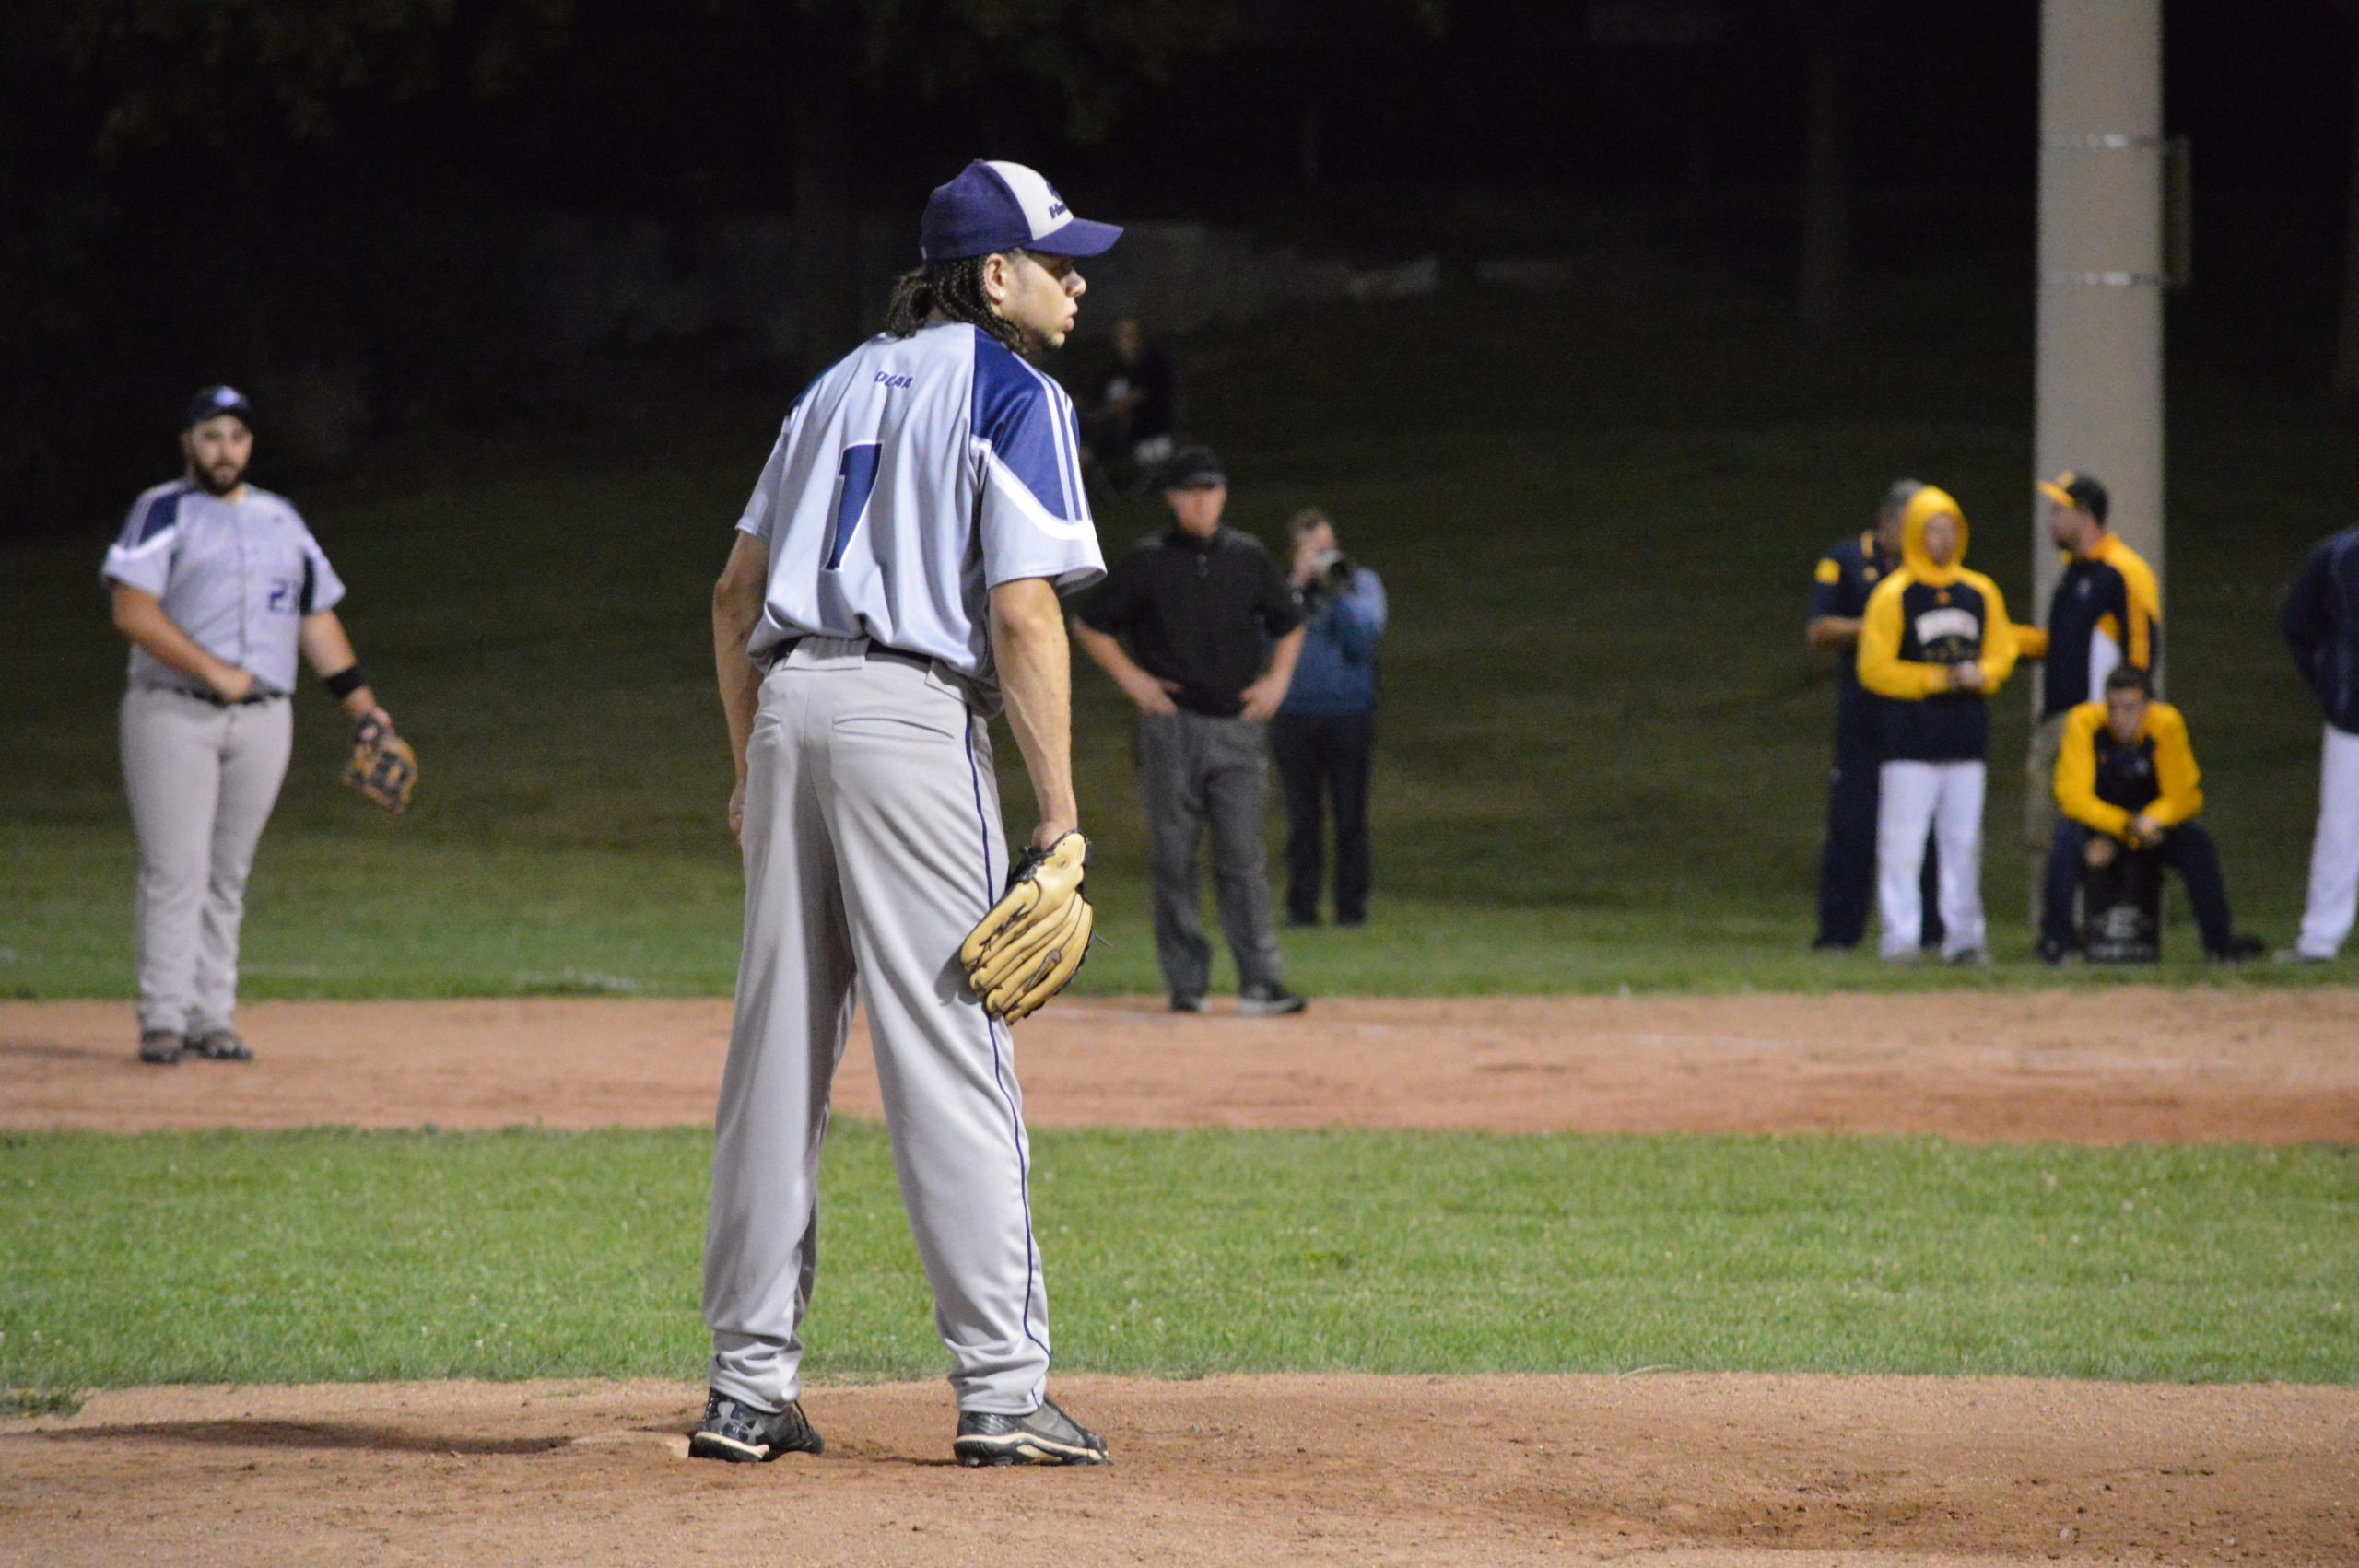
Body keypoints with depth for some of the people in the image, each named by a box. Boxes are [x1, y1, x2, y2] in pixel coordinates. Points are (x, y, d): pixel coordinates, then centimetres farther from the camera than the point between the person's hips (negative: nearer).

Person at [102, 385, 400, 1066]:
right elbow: (133, 612, -12)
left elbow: (317, 619, 20)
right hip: (173, 715, -5)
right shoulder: (163, 512, -1)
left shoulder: (282, 519, 16)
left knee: (228, 876, 5)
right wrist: (214, 671, -19)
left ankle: (213, 1020, 8)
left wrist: (364, 706, 13)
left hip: (263, 720, 5)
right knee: (176, 870, -9)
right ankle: (163, 1021, -9)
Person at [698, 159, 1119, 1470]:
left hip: (789, 703, 7)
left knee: (778, 1053, 8)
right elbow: (1024, 619, -12)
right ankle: (1003, 1391, -9)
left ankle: (751, 1386, 10)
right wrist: (1061, 814, -12)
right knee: (954, 1053, -7)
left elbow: (738, 595, 19)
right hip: (914, 719, -7)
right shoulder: (1015, 397, -2)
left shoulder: (845, 385, 20)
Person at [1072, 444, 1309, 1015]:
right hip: (1171, 726, -1)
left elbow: (1288, 623, 23)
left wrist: (1278, 678, 8)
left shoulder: (1250, 558, 8)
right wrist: (1130, 677, -2)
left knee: (1242, 856, -5)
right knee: (1173, 856, 0)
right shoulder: (1147, 562, 2)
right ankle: (1186, 982, 6)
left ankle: (1261, 983, -8)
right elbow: (1088, 624, 9)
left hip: (1237, 726, 1)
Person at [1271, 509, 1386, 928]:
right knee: (1303, 817, 0)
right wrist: (1297, 585, -12)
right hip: (1295, 716, 0)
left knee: (1351, 817, -1)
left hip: (1350, 715, 0)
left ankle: (1351, 905, 5)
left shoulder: (1362, 583, 6)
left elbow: (1366, 636, -7)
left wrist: (1338, 591, -13)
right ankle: (1302, 905, 4)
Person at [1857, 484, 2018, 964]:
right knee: (1902, 839, -7)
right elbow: (1874, 668, -8)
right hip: (1910, 738, -5)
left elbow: (2002, 652, 17)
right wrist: (1935, 679, -15)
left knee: (1964, 839, 9)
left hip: (1967, 736, 5)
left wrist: (1979, 674, -5)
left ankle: (1963, 936, 16)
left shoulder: (1981, 592, 11)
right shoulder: (1893, 595, -5)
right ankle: (1899, 935, -4)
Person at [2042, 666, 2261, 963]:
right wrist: (2127, 826, -36)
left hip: (2152, 818, 2)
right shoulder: (2084, 724, -22)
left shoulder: (2166, 725, -17)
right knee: (2067, 838, -34)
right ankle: (2055, 936, -21)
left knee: (2196, 840, -25)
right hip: (2095, 819, -2)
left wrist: (2147, 824, -33)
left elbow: (2185, 796, -16)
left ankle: (2219, 940, -15)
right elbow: (2073, 797, -25)